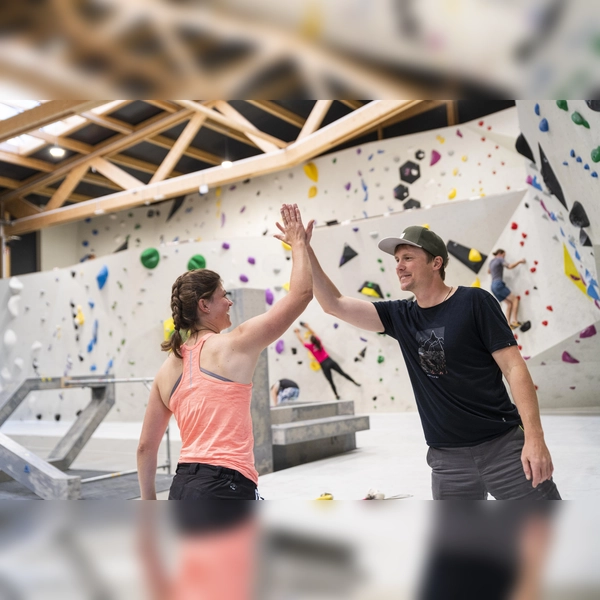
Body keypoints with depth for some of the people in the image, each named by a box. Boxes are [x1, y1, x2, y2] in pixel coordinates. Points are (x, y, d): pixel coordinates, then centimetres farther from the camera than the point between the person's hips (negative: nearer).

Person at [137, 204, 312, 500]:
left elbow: (145, 446, 14)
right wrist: (298, 243, 9)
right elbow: (301, 293, -5)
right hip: (225, 486, -7)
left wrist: (149, 501, 23)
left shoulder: (168, 370, 10)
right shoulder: (234, 346, -8)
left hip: (182, 487, 8)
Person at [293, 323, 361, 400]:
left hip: (324, 365, -4)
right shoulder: (319, 342, 4)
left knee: (331, 382, 6)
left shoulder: (310, 347, -8)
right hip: (330, 361, 4)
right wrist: (307, 327, 30)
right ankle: (355, 382, 17)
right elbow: (313, 334, 19)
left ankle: (337, 395, 15)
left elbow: (301, 341, 5)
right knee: (342, 373, 13)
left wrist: (297, 333, 19)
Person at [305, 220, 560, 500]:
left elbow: (514, 368, -9)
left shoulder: (473, 301, -6)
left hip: (503, 446, -3)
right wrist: (305, 251, -2)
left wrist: (535, 437, -16)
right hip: (447, 458, 4)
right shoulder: (400, 316, 6)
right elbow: (334, 305, 5)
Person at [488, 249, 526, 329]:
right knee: (515, 300, -6)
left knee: (509, 303, 5)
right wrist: (520, 261, -6)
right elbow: (509, 266, -16)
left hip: (493, 286, 8)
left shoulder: (491, 261, 21)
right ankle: (514, 320, -17)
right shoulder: (500, 259, -1)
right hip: (499, 284, -8)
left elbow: (488, 271, 39)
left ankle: (508, 323, -8)